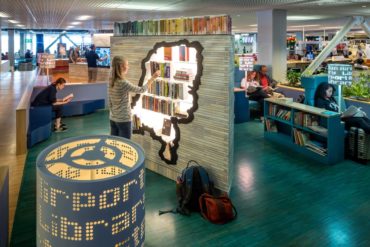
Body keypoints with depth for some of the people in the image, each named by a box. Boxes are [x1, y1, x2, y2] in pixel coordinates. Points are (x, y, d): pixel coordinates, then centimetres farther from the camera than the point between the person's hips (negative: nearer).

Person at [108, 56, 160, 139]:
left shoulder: (111, 82, 3)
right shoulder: (123, 83, -20)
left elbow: (109, 102, 9)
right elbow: (141, 90, -11)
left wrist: (114, 113, 19)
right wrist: (153, 78, -5)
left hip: (113, 119, 8)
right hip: (123, 120, -8)